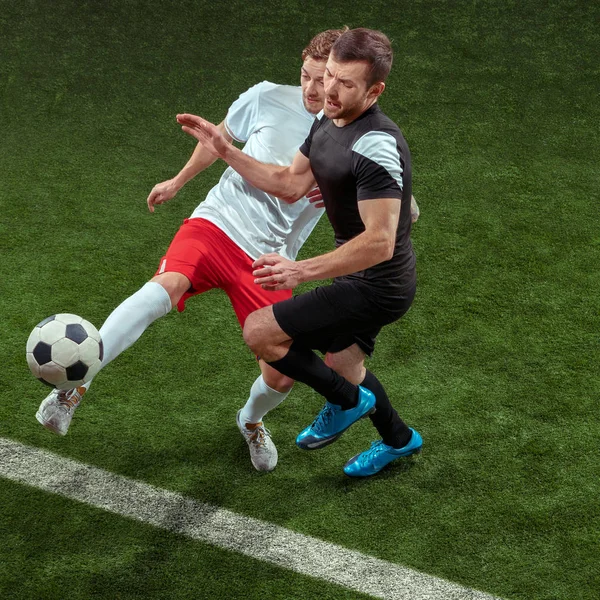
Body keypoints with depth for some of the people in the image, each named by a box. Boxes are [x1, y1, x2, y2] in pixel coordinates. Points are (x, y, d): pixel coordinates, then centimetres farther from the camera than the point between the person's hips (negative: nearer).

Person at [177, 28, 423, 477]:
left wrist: (302, 271, -38)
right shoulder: (327, 121, 2)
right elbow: (290, 184, 13)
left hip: (375, 287, -10)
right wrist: (224, 150, 7)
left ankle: (347, 401, 10)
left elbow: (379, 242, -33)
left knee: (260, 332, -11)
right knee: (340, 366, 27)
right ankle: (398, 440, 52)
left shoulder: (377, 146, -29)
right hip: (363, 280, 10)